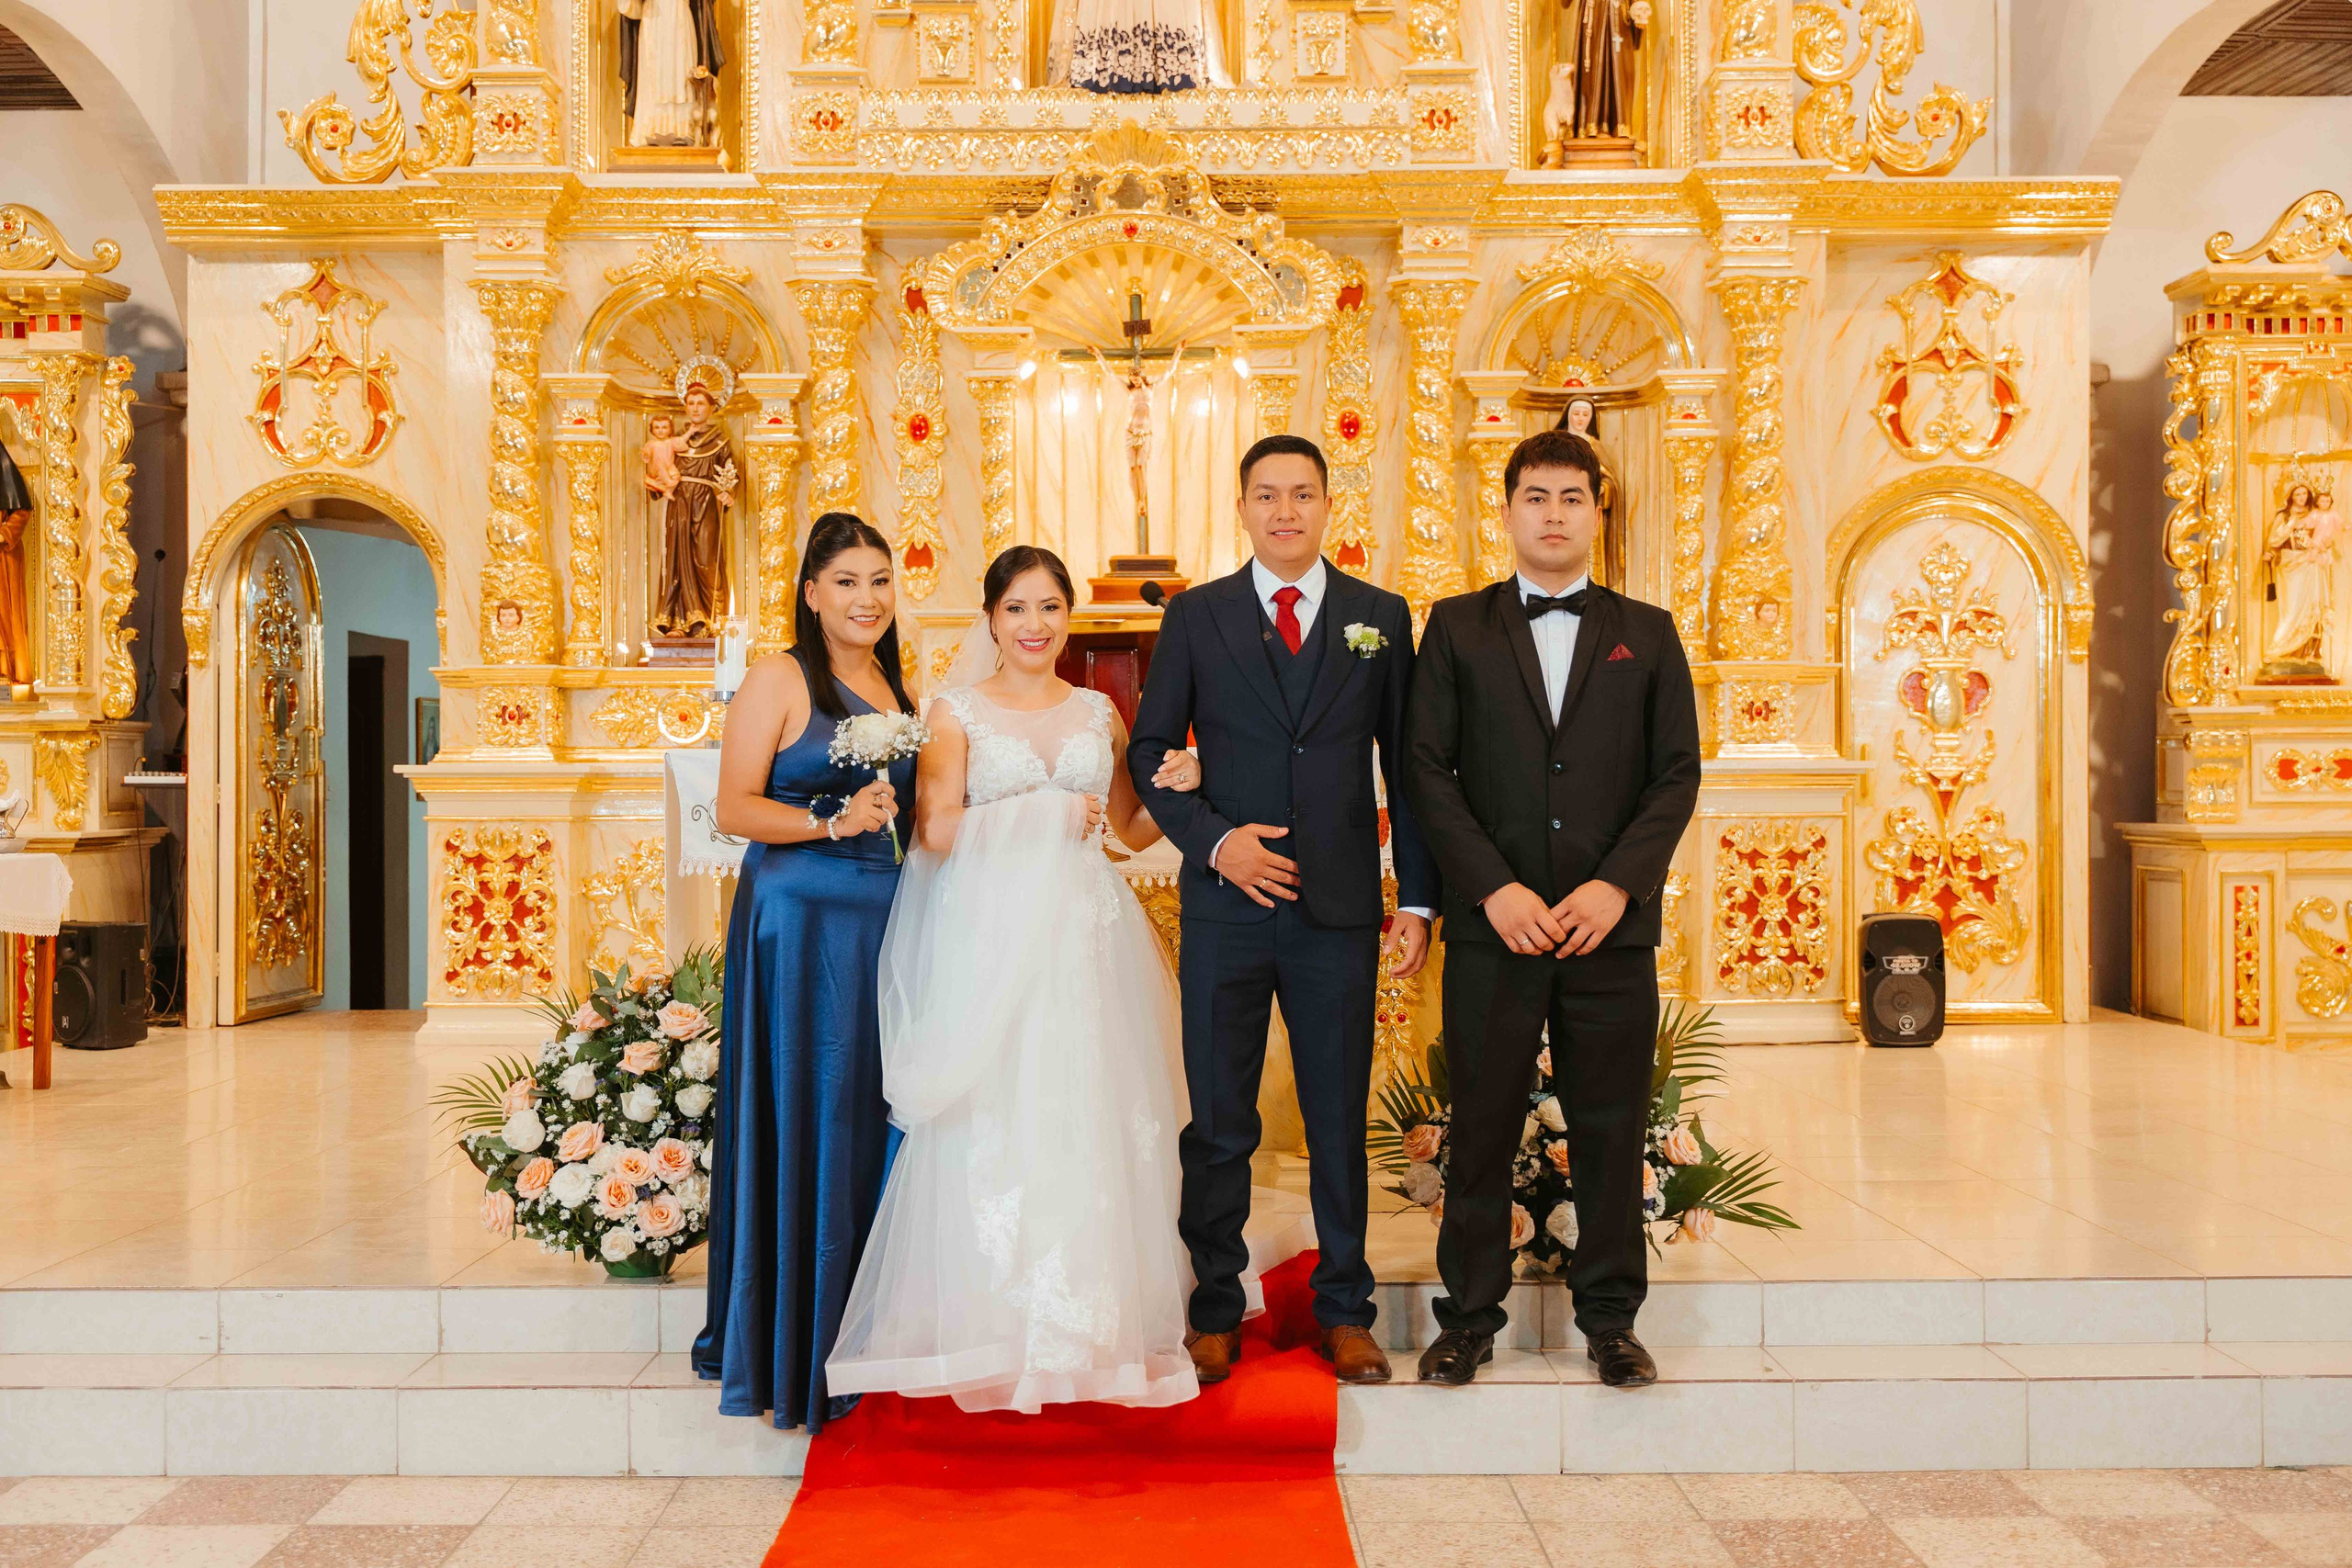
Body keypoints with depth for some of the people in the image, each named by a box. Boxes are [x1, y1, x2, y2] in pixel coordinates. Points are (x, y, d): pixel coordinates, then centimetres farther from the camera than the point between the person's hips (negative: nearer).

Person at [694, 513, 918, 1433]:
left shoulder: (895, 688, 16)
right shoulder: (779, 680, -3)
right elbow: (734, 808, -10)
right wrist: (833, 821, -19)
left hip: (886, 920, 6)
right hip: (801, 920, -6)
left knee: (874, 1118, 8)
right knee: (801, 1120, -5)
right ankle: (794, 1350, 7)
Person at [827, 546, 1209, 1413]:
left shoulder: (1099, 713, 14)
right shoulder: (958, 711, 5)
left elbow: (1132, 830, 17)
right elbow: (937, 830, -6)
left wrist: (1176, 789, -1)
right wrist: (1045, 813, -6)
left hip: (1084, 941, 3)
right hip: (988, 941, -2)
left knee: (1089, 1127, 2)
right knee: (993, 1130, -3)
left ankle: (1091, 1328, 13)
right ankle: (996, 1337, 8)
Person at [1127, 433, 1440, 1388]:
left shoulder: (1381, 618, 7)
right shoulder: (1196, 617, 5)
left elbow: (1406, 767, 7)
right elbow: (1149, 752, 6)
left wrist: (1417, 899, 3)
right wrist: (1212, 838, -9)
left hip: (1340, 911, 1)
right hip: (1226, 905, 0)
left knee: (1340, 1121, 9)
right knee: (1218, 1122, 7)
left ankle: (1345, 1310, 23)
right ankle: (1216, 1310, 22)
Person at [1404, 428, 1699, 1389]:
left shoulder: (1647, 634, 11)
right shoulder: (1456, 627, 7)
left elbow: (1677, 774, 5)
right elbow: (1427, 771, 0)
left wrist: (1618, 885, -9)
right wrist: (1494, 889, -11)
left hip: (1613, 929, 1)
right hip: (1491, 925, -1)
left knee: (1611, 1130, 7)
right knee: (1481, 1128, 5)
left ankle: (1609, 1318, 22)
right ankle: (1470, 1317, 19)